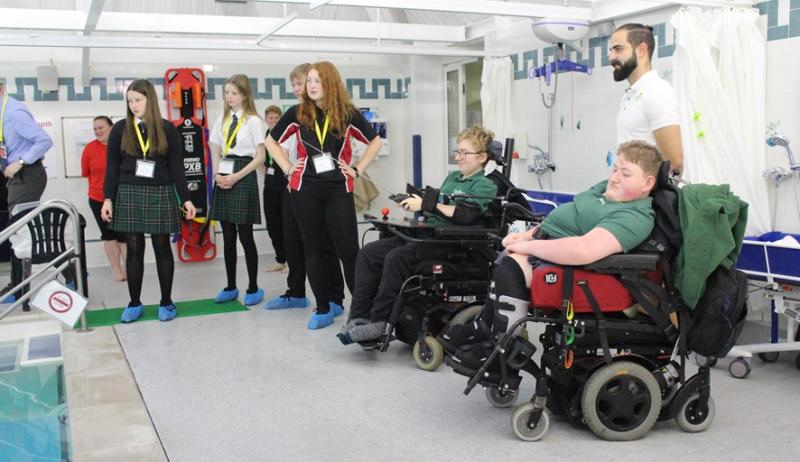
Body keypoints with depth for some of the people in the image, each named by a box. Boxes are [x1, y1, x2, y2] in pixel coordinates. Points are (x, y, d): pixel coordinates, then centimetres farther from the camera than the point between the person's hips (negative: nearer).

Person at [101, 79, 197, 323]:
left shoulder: (167, 129, 3)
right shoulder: (120, 129, 5)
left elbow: (176, 166, 3)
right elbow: (111, 167, 5)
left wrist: (185, 199, -1)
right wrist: (108, 198, -3)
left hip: (160, 194, -1)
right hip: (129, 194, 1)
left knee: (162, 247, 4)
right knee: (134, 249, 4)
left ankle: (166, 302, 14)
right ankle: (134, 303, 15)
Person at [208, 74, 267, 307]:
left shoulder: (253, 121, -6)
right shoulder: (222, 120, 12)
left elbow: (260, 157, -9)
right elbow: (216, 152, 16)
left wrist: (236, 177, -14)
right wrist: (217, 174, -3)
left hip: (244, 178, -6)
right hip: (223, 179, 6)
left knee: (245, 236, -2)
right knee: (228, 236, 9)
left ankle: (253, 288, 10)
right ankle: (231, 287, 19)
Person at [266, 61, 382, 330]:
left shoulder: (348, 114, -2)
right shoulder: (297, 114, 1)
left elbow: (375, 141, 10)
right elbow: (271, 141, 13)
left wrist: (358, 169, 2)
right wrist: (287, 169, 5)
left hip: (339, 189, -1)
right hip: (305, 189, 2)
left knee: (348, 249, -2)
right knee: (313, 248, 7)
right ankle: (323, 309, 17)